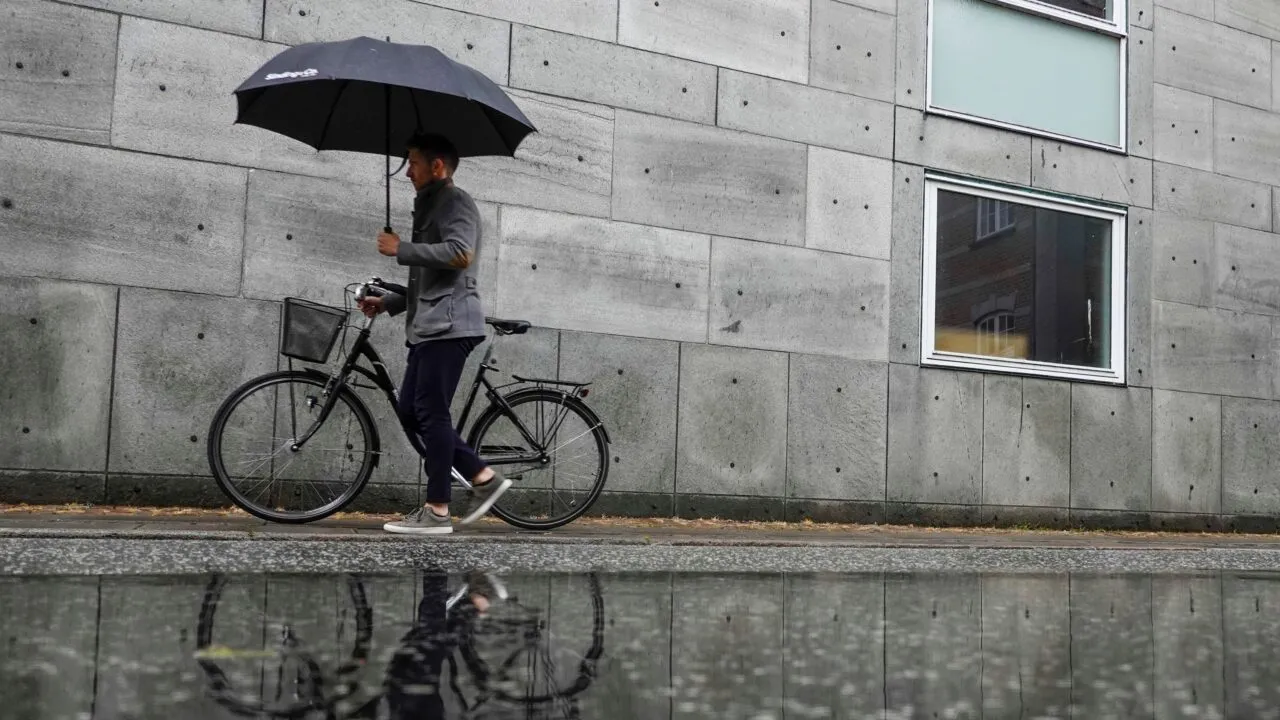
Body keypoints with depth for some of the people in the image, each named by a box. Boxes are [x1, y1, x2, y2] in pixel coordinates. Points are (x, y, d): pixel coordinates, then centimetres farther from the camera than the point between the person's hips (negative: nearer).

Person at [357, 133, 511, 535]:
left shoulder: (455, 201, -3)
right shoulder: (432, 207, 27)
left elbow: (460, 254, -22)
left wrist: (401, 249, -13)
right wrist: (388, 303, 20)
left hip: (448, 324, -10)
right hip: (428, 325, 10)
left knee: (431, 413, -10)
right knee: (410, 411, 7)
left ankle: (437, 511, -6)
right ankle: (484, 478, 10)